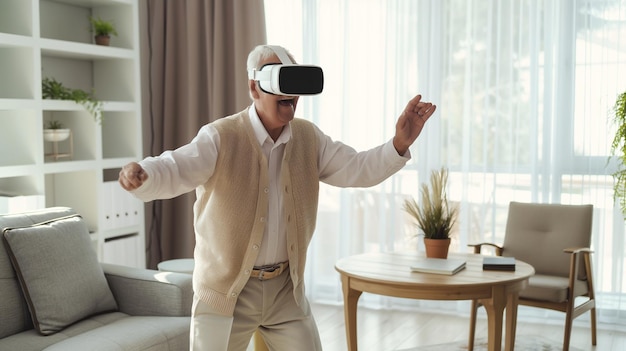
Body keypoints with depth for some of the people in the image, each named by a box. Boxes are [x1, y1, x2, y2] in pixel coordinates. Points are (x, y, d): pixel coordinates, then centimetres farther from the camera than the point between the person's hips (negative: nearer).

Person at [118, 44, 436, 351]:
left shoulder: (308, 137, 2)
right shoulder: (221, 138, -15)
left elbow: (356, 169, 3)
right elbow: (175, 169, -28)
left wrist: (399, 143, -13)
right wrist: (141, 174, -50)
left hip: (286, 287, 5)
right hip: (226, 290, -4)